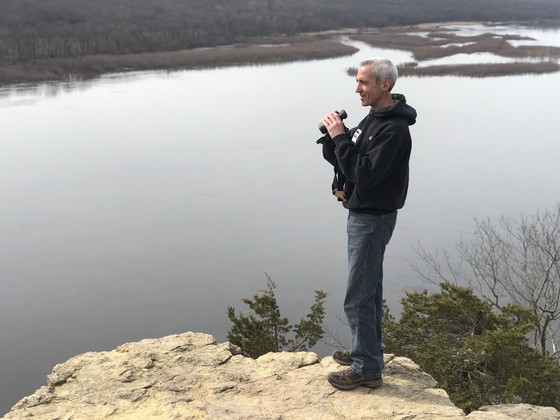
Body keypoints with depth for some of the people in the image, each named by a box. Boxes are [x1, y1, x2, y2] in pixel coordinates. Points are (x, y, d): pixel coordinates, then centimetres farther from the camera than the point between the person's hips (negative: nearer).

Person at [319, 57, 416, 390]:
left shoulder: (394, 129, -21)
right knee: (370, 289, 19)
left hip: (373, 218, -10)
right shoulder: (374, 118, 11)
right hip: (363, 213, 10)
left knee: (358, 297, -4)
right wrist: (333, 135, -7)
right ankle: (367, 350, 32)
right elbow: (341, 159, 12)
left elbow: (365, 174, -28)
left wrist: (340, 137, -23)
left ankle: (367, 369, 6)